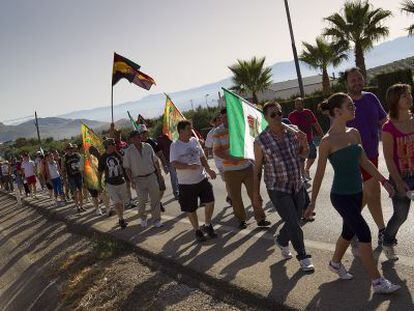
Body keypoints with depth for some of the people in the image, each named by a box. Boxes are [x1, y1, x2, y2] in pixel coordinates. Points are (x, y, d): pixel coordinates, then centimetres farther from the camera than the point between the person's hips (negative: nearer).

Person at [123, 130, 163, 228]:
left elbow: (155, 161, 10)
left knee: (155, 199, 4)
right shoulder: (128, 151, -5)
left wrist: (159, 173, 9)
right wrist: (132, 181, -7)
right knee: (142, 200, -1)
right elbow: (127, 168, -2)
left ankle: (156, 220, 17)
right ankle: (142, 218, 26)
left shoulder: (148, 146, 2)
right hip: (139, 179, -2)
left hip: (152, 176, 2)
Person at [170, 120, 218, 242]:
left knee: (210, 202, 3)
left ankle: (207, 225, 25)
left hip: (202, 179, 5)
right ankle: (197, 231, 27)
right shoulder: (175, 146, -12)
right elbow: (175, 164, -22)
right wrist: (190, 166, -34)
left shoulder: (194, 141, 6)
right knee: (191, 209, 6)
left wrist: (208, 169, 5)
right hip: (186, 183, -5)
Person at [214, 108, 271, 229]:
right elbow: (216, 151, -6)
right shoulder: (218, 132, -5)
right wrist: (229, 158, -22)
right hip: (230, 170, -1)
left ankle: (260, 219, 14)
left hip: (247, 166, 1)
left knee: (254, 193, 3)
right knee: (235, 196, 8)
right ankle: (241, 219, 27)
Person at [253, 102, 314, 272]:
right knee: (294, 224, -4)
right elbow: (257, 168, -6)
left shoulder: (293, 132, -3)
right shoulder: (261, 141, -14)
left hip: (297, 186, 5)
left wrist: (305, 143, -14)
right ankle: (303, 257, 20)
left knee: (294, 221, 16)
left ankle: (281, 241, 47)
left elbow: (303, 155, 9)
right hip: (277, 190, -4)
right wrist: (256, 194, -3)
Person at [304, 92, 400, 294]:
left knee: (349, 232, 19)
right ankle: (377, 282, 7)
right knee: (365, 234, -6)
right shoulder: (328, 141, -16)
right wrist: (312, 202, -6)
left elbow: (365, 162, 13)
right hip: (341, 196, -7)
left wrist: (384, 181, 11)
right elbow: (319, 174, -10)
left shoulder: (354, 133, 4)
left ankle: (335, 263, 42)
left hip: (356, 193, 7)